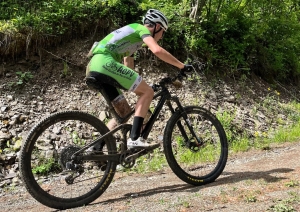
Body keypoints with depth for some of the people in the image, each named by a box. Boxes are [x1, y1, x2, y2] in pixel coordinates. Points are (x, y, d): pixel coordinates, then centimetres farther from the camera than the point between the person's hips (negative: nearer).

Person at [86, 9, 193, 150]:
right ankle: (134, 139, -15)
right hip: (105, 63, -9)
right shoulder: (142, 29, 6)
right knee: (148, 91, -6)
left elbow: (128, 64, 37)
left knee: (125, 111, 15)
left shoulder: (132, 33, 34)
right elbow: (157, 50, -14)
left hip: (93, 69, 9)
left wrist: (140, 85, 40)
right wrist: (182, 66, -9)